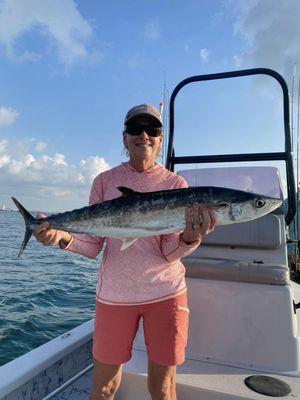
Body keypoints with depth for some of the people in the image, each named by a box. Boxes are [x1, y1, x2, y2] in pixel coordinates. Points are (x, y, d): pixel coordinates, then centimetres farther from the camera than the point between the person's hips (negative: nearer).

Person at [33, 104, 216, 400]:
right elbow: (92, 246, -1)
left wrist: (191, 237, -29)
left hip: (165, 292, 0)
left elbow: (170, 252, -8)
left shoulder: (175, 184, -2)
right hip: (115, 293, 1)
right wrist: (63, 237, -20)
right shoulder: (105, 181, 1)